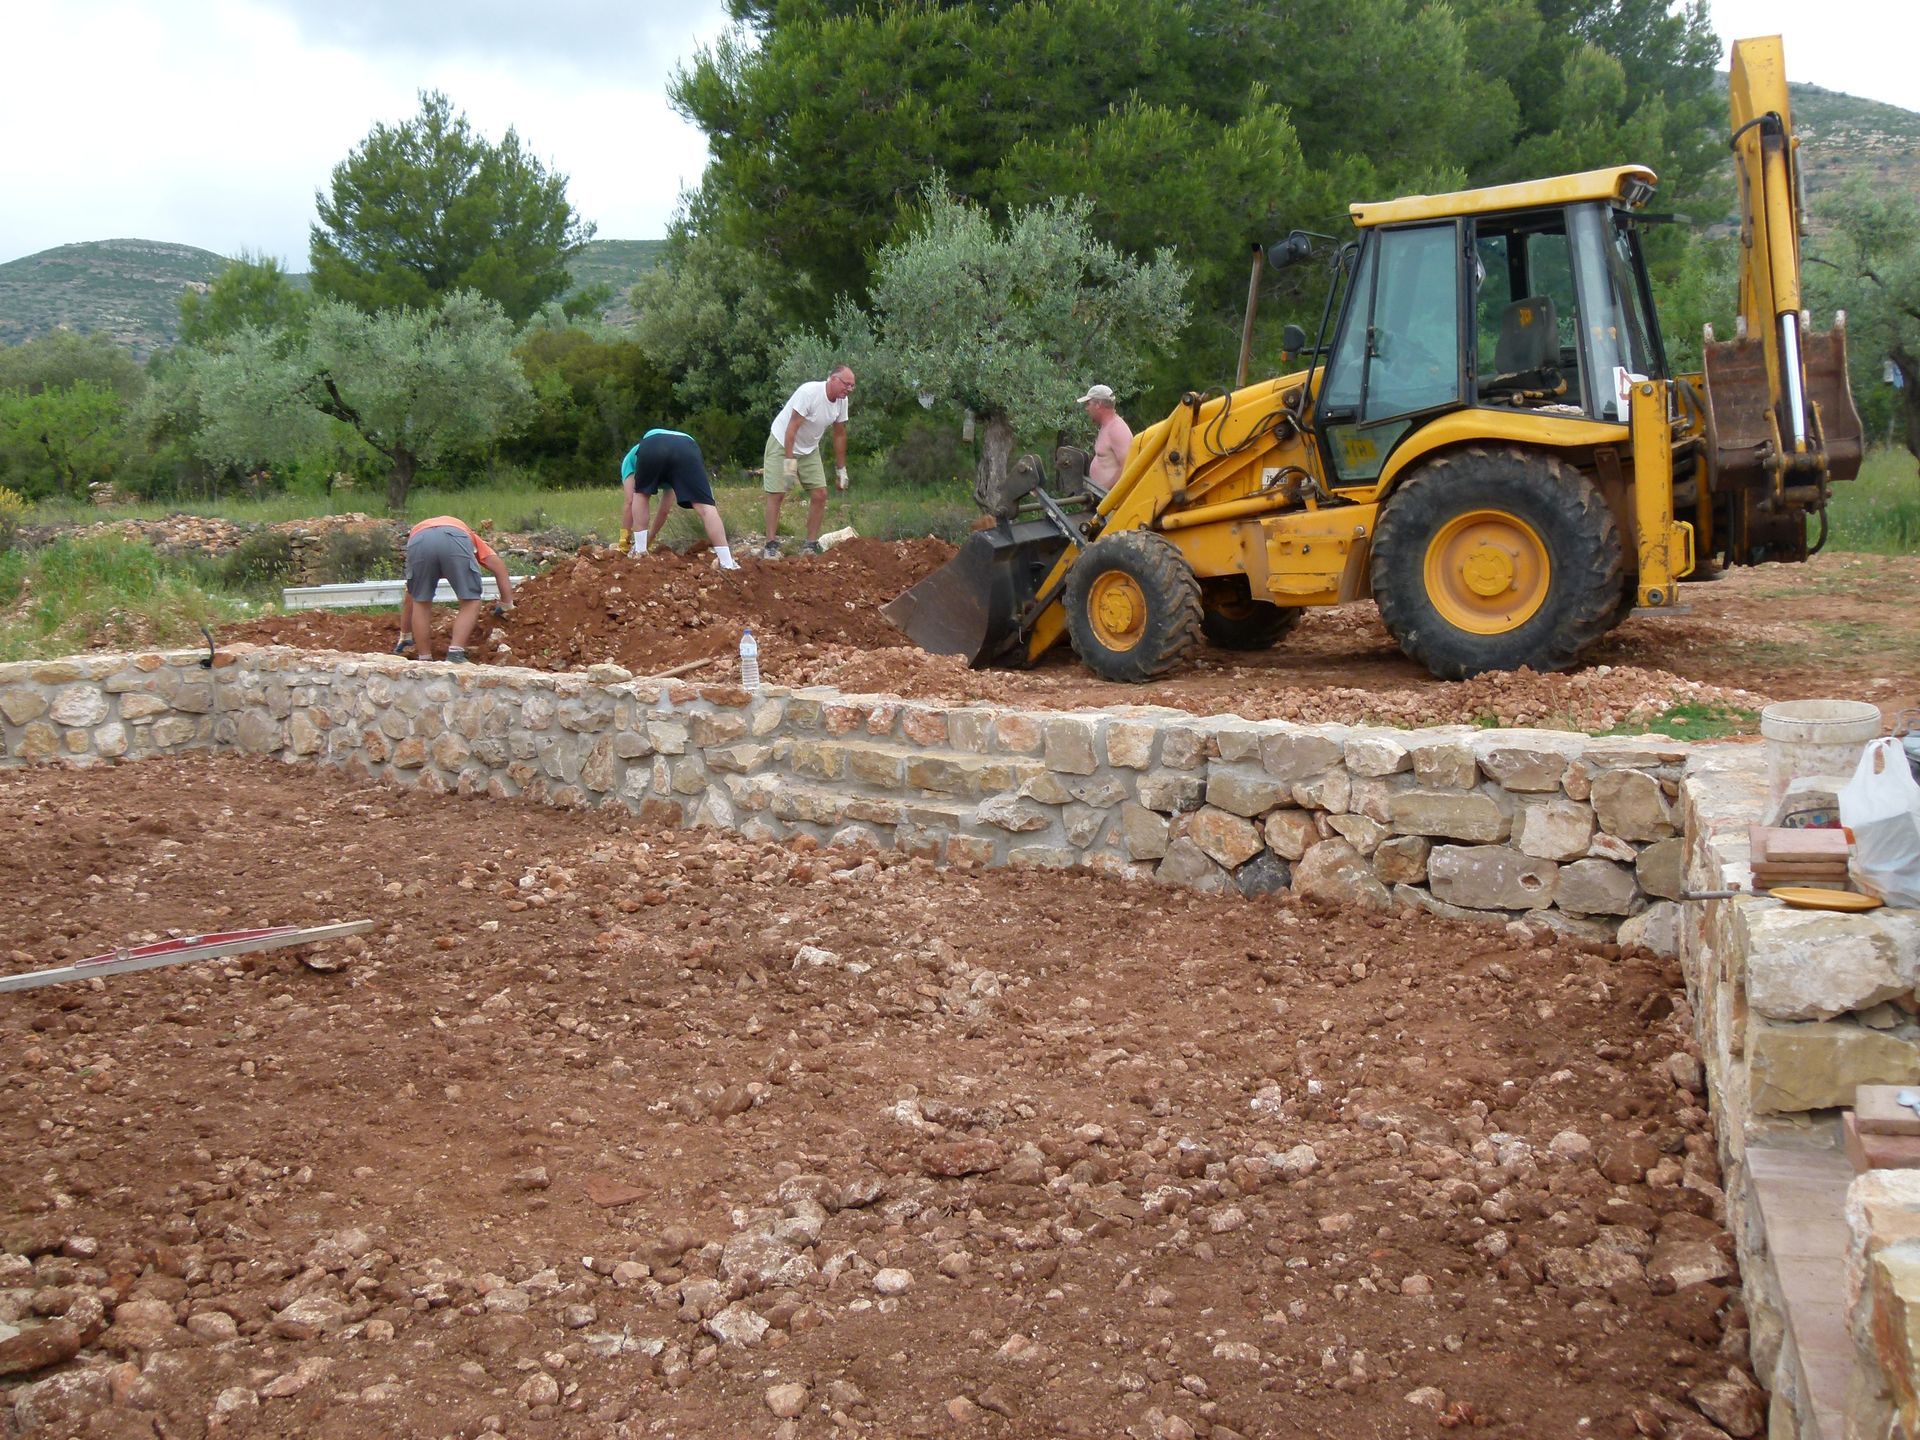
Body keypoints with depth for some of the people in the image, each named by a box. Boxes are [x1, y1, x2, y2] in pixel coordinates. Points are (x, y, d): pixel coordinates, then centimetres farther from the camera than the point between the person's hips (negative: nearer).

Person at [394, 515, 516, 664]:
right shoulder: (472, 538, 44)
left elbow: (408, 600, 50)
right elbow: (499, 568, 28)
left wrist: (405, 638, 59)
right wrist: (507, 607, 37)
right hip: (455, 540, -2)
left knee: (420, 603, 22)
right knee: (470, 602, 13)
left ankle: (425, 660, 18)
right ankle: (455, 655, 1)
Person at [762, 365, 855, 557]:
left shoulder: (841, 401, -8)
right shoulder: (809, 392, -29)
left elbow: (840, 435, 4)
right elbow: (792, 428, -28)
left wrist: (841, 469, 6)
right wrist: (789, 461, -32)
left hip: (809, 450, 6)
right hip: (782, 443, -6)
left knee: (820, 495, -2)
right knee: (776, 494, -8)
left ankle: (812, 546, 5)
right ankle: (771, 545, -1)